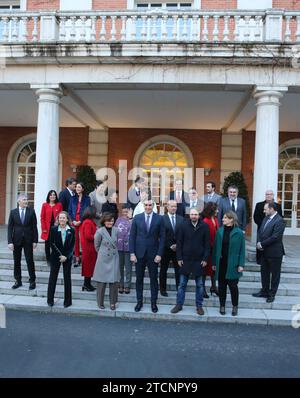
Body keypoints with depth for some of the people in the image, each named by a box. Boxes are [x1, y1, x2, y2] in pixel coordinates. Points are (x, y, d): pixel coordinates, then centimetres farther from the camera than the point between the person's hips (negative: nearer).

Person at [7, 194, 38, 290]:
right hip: (16, 240, 2)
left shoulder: (31, 211, -2)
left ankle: (32, 281, 15)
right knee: (16, 261, 10)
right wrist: (10, 241, -8)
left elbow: (34, 226, -2)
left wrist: (35, 240, -5)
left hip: (28, 240, -2)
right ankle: (18, 281, 25)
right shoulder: (13, 212, 1)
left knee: (30, 260, 3)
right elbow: (10, 227, -1)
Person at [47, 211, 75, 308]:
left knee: (67, 278, 5)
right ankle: (50, 300, 20)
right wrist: (60, 255, -11)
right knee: (53, 278, 7)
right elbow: (52, 244, -4)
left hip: (67, 257, 0)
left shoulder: (71, 230, -3)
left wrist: (66, 256, -11)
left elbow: (72, 245, -2)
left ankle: (67, 301, 14)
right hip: (55, 257, 0)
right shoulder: (53, 229, -3)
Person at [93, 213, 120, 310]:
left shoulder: (116, 230, 0)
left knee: (114, 281, 3)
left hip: (114, 259, 3)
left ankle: (113, 302, 19)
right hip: (103, 259, -3)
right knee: (101, 282, 5)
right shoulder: (100, 231, -9)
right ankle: (100, 303, 22)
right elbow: (97, 246, 4)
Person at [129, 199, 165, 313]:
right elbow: (132, 236, 1)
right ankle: (139, 301, 25)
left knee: (153, 279, 9)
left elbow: (162, 237, -2)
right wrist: (132, 253, -4)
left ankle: (153, 302, 22)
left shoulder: (159, 219, -2)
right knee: (139, 279, 10)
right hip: (139, 253, 1)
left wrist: (159, 254, -7)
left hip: (153, 254, -1)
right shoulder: (137, 218, 0)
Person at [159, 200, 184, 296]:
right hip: (166, 249, -2)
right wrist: (170, 246, -11)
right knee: (163, 270, 9)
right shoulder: (162, 219, -4)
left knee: (178, 270, 2)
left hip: (178, 249, 2)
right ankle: (163, 289, 21)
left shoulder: (181, 219, 6)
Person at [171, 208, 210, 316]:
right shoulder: (184, 225, -3)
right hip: (185, 260, 0)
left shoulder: (204, 226, -4)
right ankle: (179, 304, 21)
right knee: (182, 284, 9)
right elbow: (179, 243, -1)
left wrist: (205, 258, -6)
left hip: (199, 260, 0)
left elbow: (207, 244, -1)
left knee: (199, 285, 11)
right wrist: (179, 258, -4)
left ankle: (199, 306, 24)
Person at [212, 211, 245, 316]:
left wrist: (241, 264, -9)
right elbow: (215, 247, 5)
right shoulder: (220, 231, 2)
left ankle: (235, 306, 25)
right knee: (221, 285, 11)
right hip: (221, 263, 3)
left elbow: (242, 249, -5)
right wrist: (214, 263, 5)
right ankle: (222, 306, 26)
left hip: (232, 264, -3)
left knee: (233, 286, 6)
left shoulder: (238, 232, -6)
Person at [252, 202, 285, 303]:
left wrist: (262, 244, -17)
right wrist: (259, 243, -7)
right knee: (264, 272, 17)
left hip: (274, 253, -8)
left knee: (275, 274, 9)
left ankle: (272, 294, 20)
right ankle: (264, 291, 31)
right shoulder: (266, 218, 9)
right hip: (264, 251, 8)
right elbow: (260, 231, 9)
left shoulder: (279, 221, -17)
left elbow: (275, 237, -23)